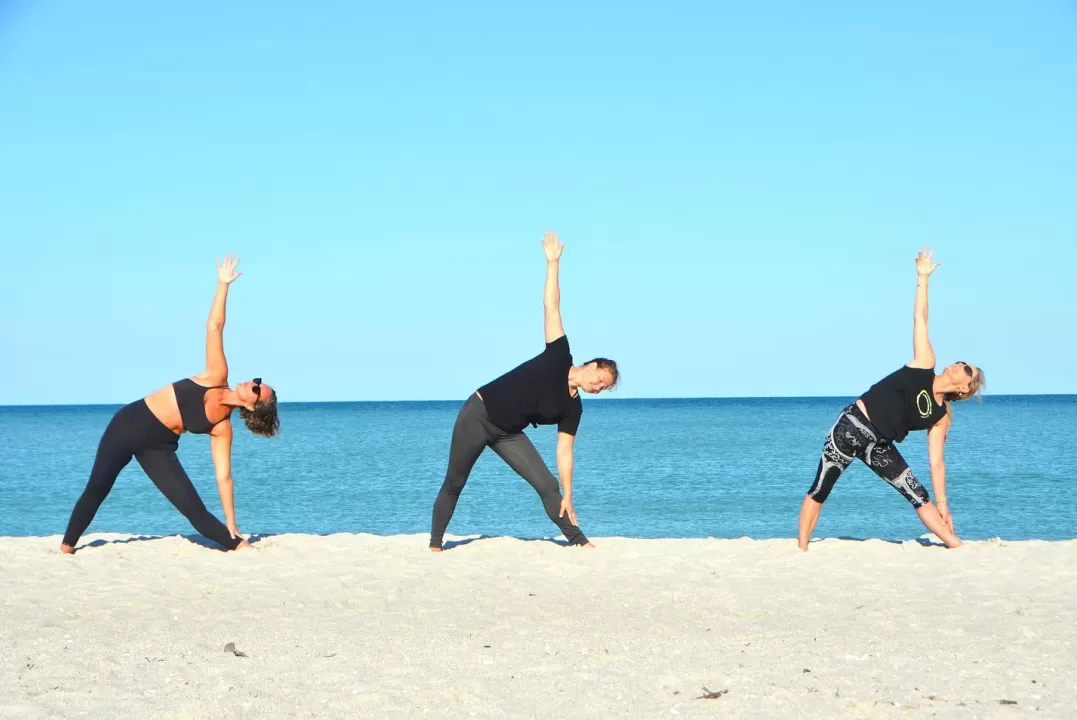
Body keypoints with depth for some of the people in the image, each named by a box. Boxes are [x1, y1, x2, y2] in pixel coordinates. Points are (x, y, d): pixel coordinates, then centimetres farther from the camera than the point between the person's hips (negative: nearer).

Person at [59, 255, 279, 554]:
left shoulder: (222, 428, -8)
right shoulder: (217, 377, -8)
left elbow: (224, 476, -7)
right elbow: (214, 327, -12)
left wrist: (232, 527, -11)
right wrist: (223, 284, -21)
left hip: (158, 448, -1)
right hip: (130, 423, 1)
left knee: (195, 510, -13)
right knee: (96, 490, 1)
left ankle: (242, 548, -1)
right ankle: (66, 548, 17)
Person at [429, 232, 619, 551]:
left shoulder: (572, 409, -1)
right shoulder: (559, 358, -10)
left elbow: (564, 453, -2)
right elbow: (551, 306, -12)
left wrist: (567, 497, -10)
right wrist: (553, 262, -16)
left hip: (508, 434, 4)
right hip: (477, 416, -4)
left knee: (547, 484, -8)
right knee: (453, 485, 3)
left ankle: (579, 542, -3)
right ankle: (434, 544, 18)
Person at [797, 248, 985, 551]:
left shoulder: (942, 417, 4)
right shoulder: (925, 365, -1)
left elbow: (936, 460, 4)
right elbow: (919, 319, -1)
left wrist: (942, 503, -2)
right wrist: (922, 278, -3)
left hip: (880, 446, 3)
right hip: (853, 427, -3)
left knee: (919, 497, -4)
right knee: (819, 491, -3)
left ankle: (959, 548, -2)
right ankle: (801, 550, 3)